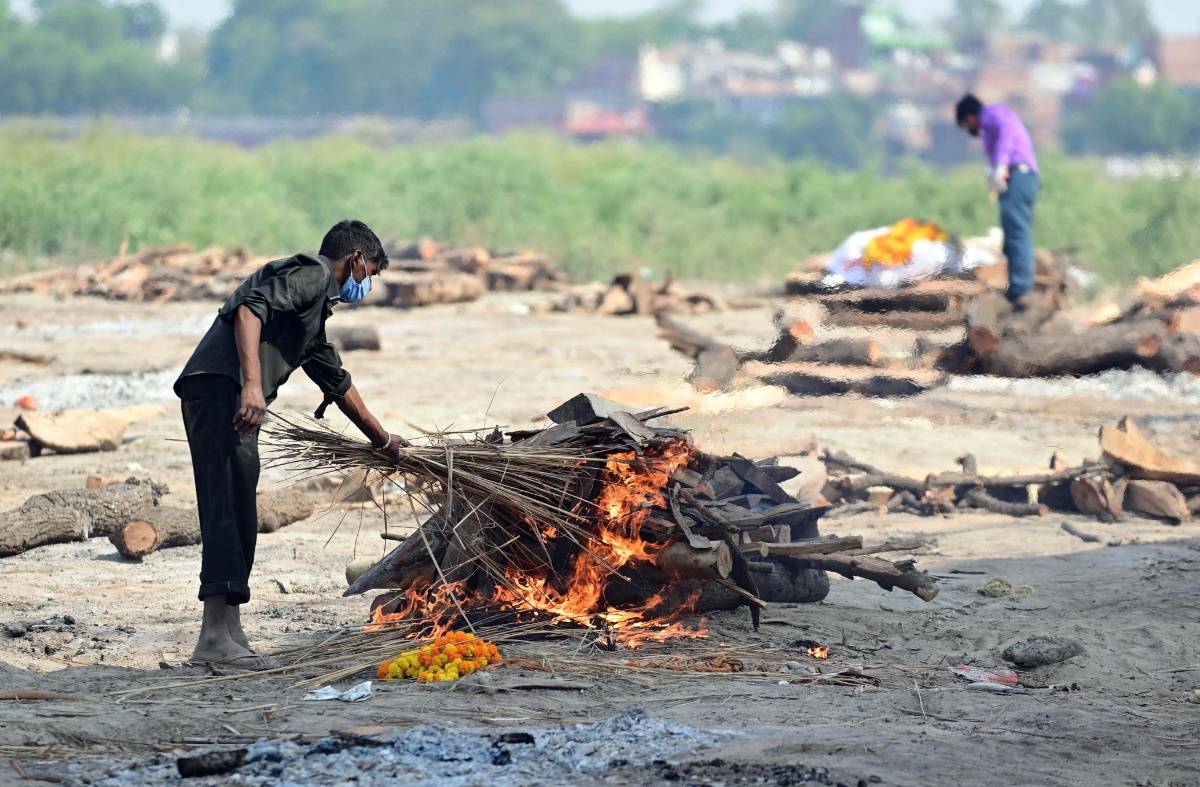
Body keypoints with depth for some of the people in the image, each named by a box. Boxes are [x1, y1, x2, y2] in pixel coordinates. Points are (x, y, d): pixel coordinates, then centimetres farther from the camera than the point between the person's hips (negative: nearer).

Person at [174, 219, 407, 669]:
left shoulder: (317, 305, 33)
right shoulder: (311, 273, 2)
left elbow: (337, 382, 46)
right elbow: (250, 309, -16)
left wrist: (383, 440, 55)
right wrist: (252, 384, -26)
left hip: (233, 399, 10)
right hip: (220, 386, -10)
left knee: (239, 519, 12)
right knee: (227, 510, -16)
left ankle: (229, 636, 15)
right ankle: (216, 638, -23)